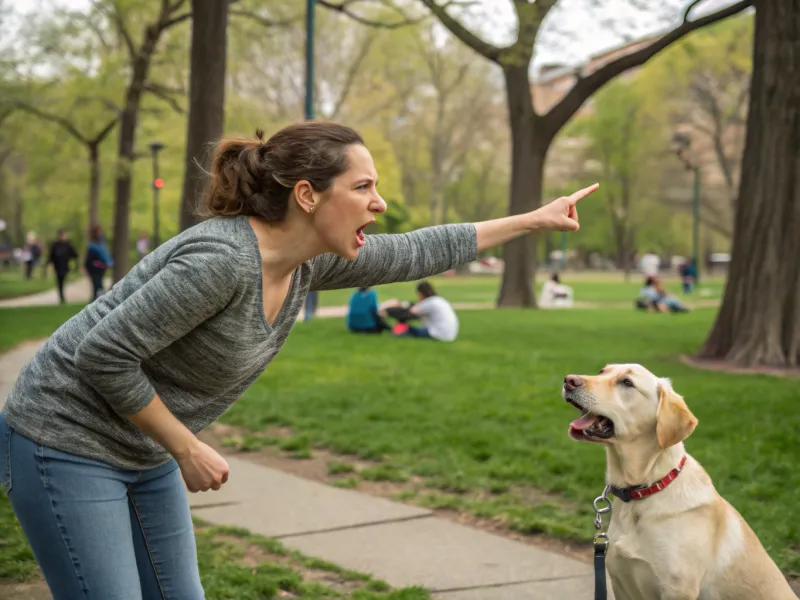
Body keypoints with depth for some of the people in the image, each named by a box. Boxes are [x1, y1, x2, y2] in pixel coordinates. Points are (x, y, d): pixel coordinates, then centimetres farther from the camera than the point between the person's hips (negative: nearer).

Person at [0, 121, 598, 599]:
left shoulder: (309, 262, -3)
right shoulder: (221, 259, -29)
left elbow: (418, 252, 10)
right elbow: (102, 354, -26)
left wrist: (535, 219, 16)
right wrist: (187, 450, -17)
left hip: (142, 453, 9)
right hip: (67, 442, -8)